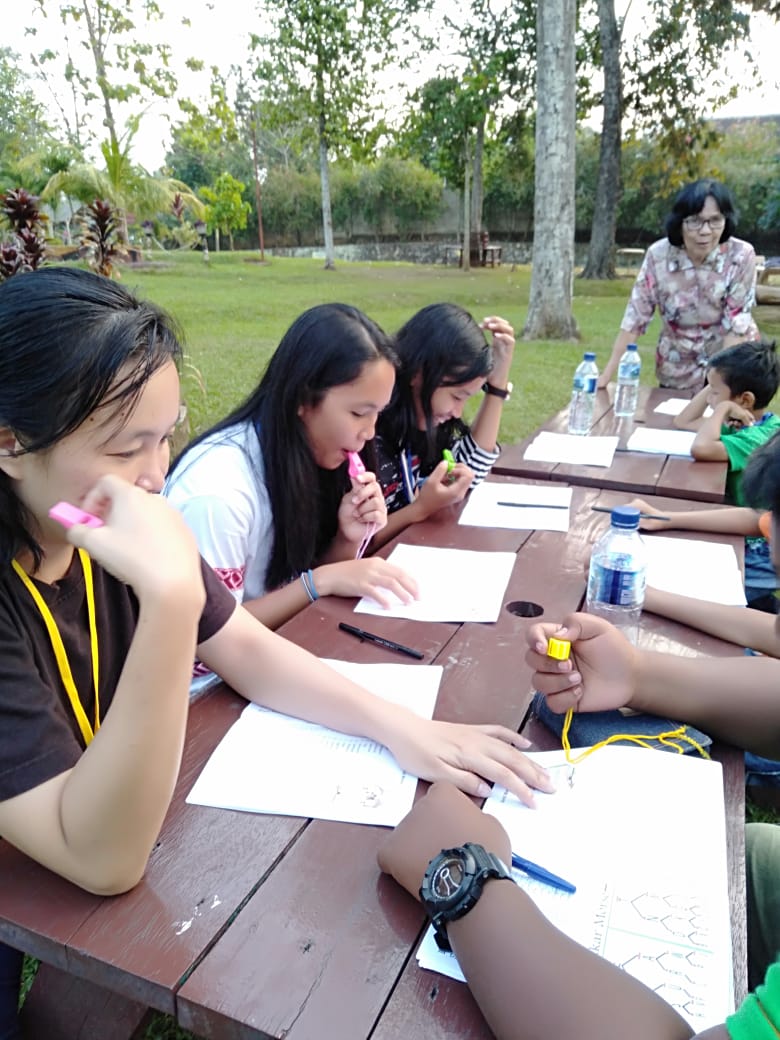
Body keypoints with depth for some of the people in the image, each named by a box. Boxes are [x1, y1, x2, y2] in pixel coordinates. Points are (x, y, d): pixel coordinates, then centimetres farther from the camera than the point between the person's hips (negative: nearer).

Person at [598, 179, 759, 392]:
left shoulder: (741, 256, -18)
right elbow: (635, 318, -12)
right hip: (678, 371, 1)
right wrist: (607, 375, -15)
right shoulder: (658, 255, -15)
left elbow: (736, 323, -19)